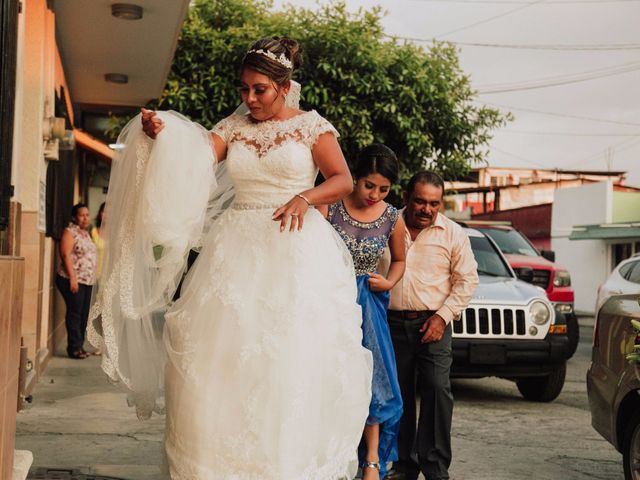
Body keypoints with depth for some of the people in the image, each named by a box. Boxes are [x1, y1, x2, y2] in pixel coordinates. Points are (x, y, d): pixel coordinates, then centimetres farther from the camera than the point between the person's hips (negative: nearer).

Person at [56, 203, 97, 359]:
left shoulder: (86, 233, 19)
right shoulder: (70, 232, -6)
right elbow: (66, 255, -14)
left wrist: (92, 277, 17)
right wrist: (72, 277, -20)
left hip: (87, 280, 8)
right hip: (73, 280, -8)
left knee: (84, 314, 8)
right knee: (74, 314, -7)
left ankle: (79, 346, 15)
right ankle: (74, 348, -4)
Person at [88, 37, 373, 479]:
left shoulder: (311, 125, 4)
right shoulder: (233, 127, 12)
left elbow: (343, 180, -1)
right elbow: (193, 157, -4)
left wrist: (304, 198, -18)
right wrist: (161, 133, -23)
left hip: (295, 249, -3)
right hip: (238, 247, 3)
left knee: (291, 356, -6)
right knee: (225, 351, -3)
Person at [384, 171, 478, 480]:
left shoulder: (453, 234, 4)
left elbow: (467, 280, 4)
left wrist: (443, 316, -7)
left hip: (433, 323, -2)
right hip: (392, 323, 2)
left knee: (437, 390, -12)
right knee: (398, 394, 6)